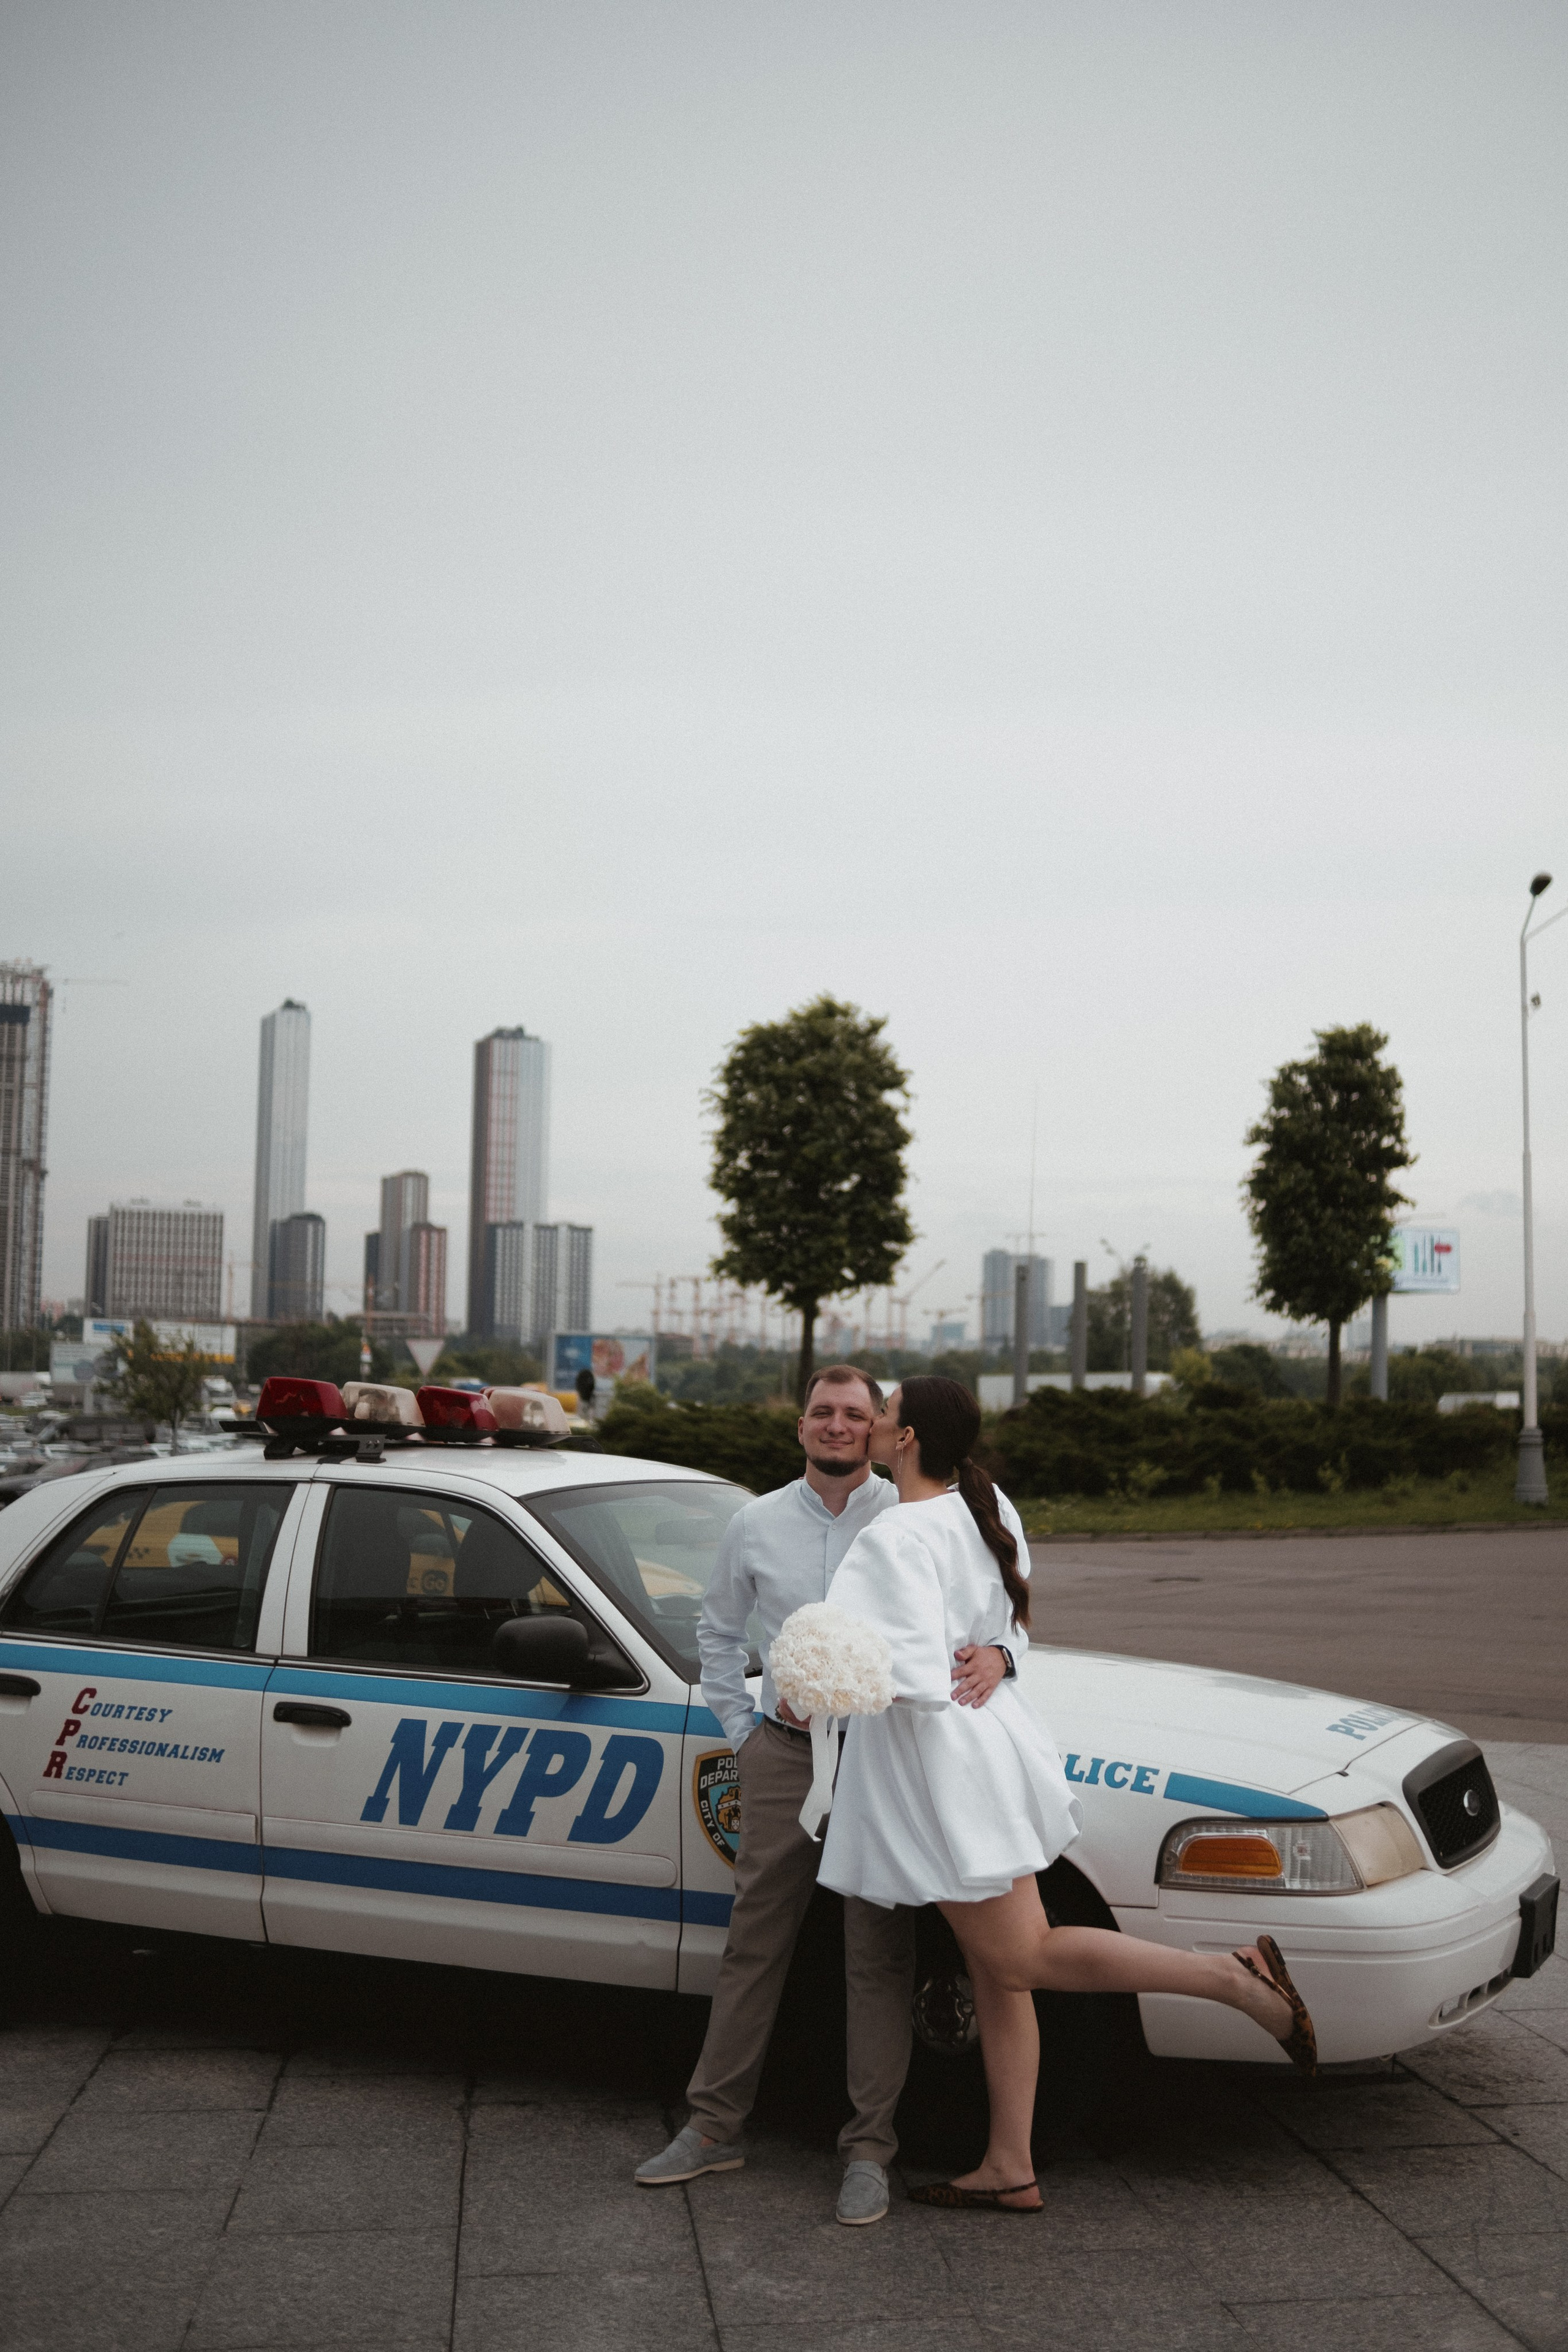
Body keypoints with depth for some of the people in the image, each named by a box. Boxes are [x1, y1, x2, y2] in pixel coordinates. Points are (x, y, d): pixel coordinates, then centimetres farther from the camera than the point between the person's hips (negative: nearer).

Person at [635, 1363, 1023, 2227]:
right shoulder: (757, 1524, 7)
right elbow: (718, 1632, 21)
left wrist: (996, 1653, -26)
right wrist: (739, 1730, 14)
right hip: (785, 1755, 3)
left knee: (879, 1955, 1)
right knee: (753, 1941, 8)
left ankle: (868, 2148, 12)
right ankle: (715, 2126, 19)